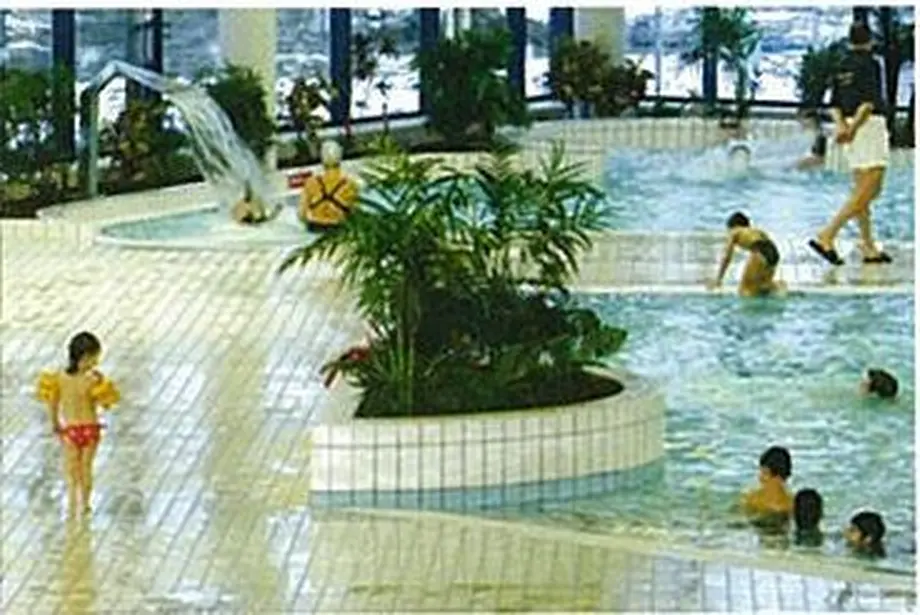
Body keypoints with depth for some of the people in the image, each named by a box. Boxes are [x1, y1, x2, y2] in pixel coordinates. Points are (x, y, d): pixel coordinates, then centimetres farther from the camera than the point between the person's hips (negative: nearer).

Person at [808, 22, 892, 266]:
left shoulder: (842, 66, 14)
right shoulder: (869, 63, -9)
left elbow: (835, 104, 10)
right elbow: (869, 101, -20)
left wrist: (842, 126, -3)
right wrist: (854, 127, -20)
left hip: (850, 125, 9)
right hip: (870, 125, -9)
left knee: (862, 190, 11)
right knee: (869, 190, -11)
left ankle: (869, 248, 12)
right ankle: (826, 236, -21)